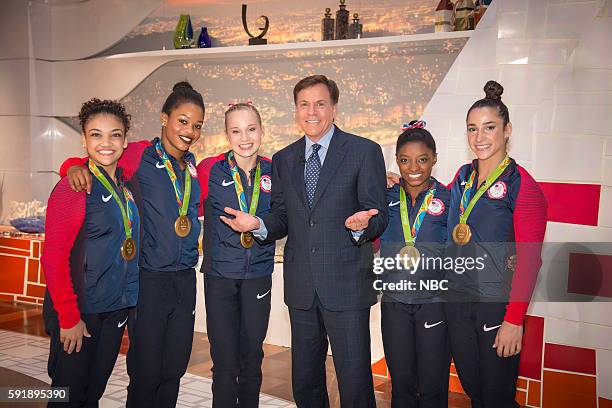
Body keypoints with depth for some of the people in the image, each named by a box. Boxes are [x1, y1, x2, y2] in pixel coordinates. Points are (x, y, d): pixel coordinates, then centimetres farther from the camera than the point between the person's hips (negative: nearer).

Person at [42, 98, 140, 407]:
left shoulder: (124, 185, 5)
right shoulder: (73, 187, -14)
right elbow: (53, 259, -16)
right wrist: (69, 318, -16)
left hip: (116, 309, 6)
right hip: (78, 312, -6)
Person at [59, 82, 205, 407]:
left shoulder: (192, 165, 9)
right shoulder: (139, 155, -6)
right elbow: (76, 162, -3)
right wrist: (76, 167, -25)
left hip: (185, 279, 5)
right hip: (149, 280, -5)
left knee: (175, 370, 15)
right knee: (146, 373, 5)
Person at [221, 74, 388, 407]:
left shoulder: (365, 151, -3)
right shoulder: (283, 160, 11)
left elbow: (378, 217, -5)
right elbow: (282, 218, 13)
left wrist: (362, 225, -27)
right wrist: (258, 224, -8)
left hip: (346, 284, -4)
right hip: (301, 288, 5)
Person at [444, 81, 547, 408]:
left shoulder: (522, 185, -12)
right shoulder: (463, 177, 5)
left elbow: (529, 261, -14)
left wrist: (514, 320, -16)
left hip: (497, 305, -5)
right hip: (457, 298, 5)